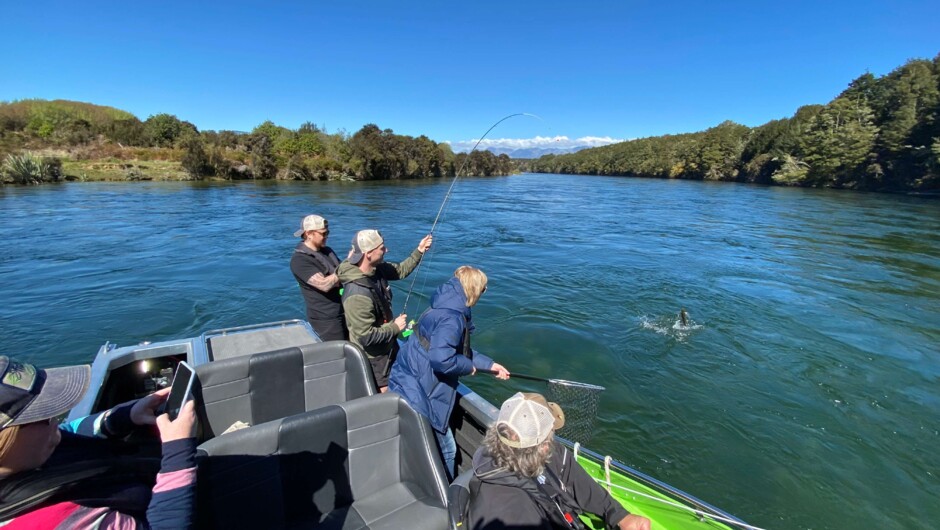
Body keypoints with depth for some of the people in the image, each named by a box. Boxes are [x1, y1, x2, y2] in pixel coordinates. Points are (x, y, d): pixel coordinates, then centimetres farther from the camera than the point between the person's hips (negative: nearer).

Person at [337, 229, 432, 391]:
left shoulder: (376, 270, -12)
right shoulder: (358, 295, -38)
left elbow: (400, 270, 7)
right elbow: (366, 337, -33)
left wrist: (419, 251, -2)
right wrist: (395, 327, -21)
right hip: (373, 357, -8)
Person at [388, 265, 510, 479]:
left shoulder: (444, 308, 8)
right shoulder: (452, 317, -23)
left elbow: (460, 348, 20)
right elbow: (441, 358, -37)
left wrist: (489, 364, 23)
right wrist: (469, 367, -18)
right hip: (417, 395, -10)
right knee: (445, 451, 7)